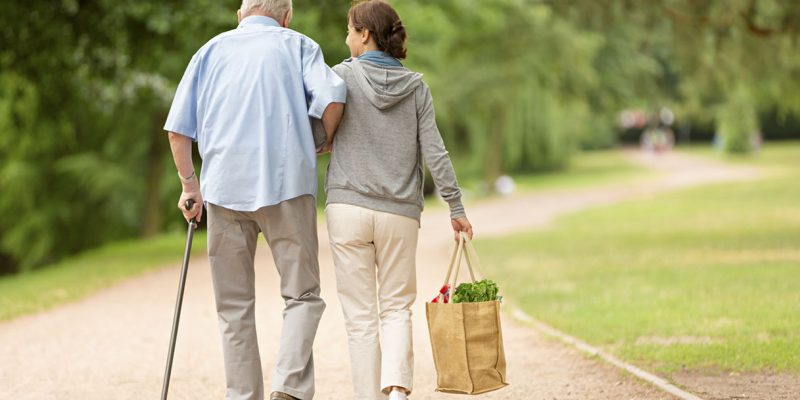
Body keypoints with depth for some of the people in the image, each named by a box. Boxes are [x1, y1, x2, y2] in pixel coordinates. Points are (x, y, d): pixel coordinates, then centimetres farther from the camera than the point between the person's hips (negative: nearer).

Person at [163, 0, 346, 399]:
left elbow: (178, 129, 9)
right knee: (302, 294, 4)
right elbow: (332, 96, -9)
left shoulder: (212, 49, 17)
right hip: (286, 184, -2)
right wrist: (325, 142, 8)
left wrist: (189, 183, 17)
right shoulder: (297, 45, 11)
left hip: (225, 187, 2)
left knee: (234, 306, 8)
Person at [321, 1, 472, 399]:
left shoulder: (342, 76, -3)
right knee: (396, 306, 11)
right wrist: (456, 207, 7)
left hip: (348, 207, -2)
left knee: (360, 314, 5)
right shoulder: (416, 86, 4)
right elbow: (434, 152, 2)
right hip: (401, 213, 2)